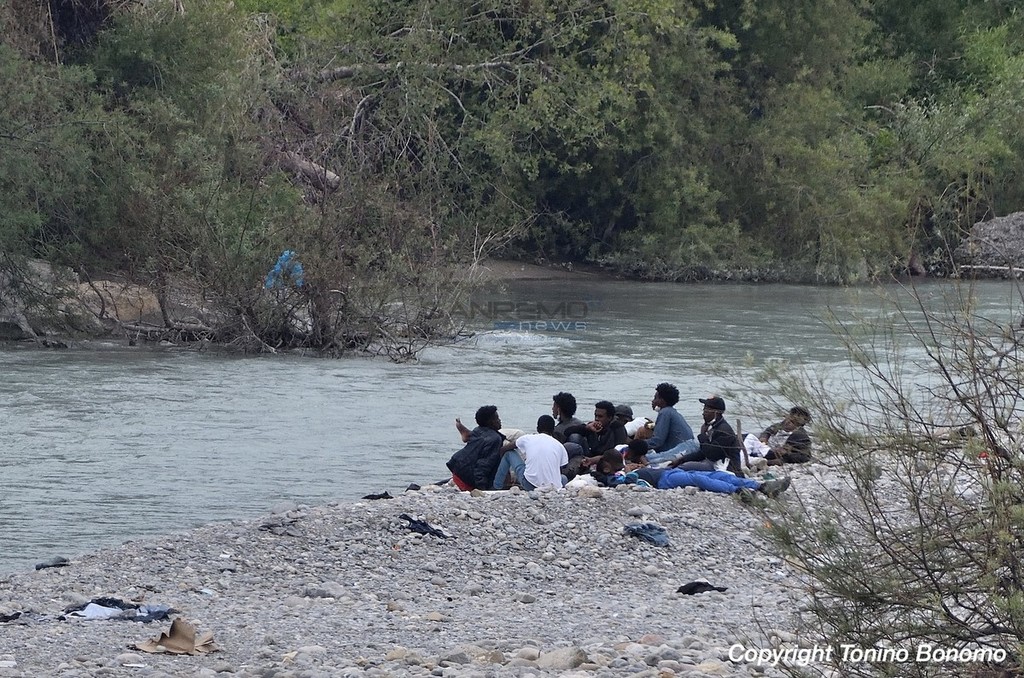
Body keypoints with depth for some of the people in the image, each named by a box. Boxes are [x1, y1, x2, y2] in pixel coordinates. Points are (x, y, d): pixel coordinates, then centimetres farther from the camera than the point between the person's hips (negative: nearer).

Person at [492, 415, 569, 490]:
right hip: (554, 487, 1)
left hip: (530, 486, -1)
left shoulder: (527, 439, 8)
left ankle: (497, 487, 26)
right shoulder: (560, 446, 9)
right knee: (564, 479, 41)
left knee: (509, 454, 21)